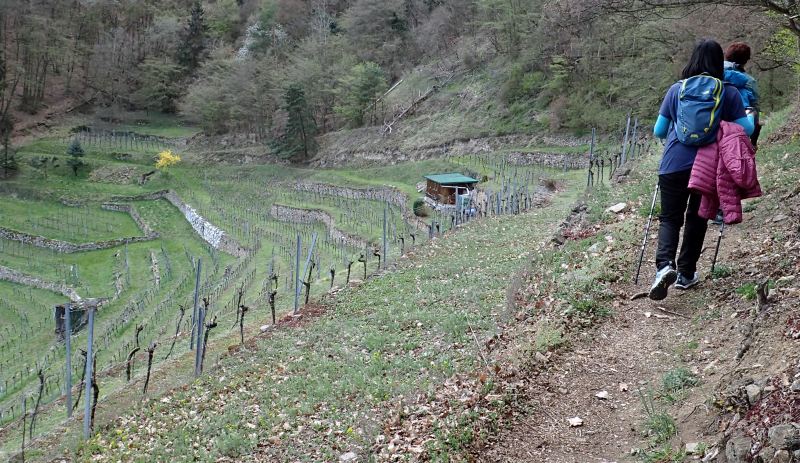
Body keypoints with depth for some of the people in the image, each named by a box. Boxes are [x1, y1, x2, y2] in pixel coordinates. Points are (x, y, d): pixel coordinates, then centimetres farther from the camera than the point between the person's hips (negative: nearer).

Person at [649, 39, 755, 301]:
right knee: (697, 218, 15)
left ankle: (664, 265, -18)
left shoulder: (677, 89, 1)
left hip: (674, 165, 0)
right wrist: (750, 115, 20)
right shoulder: (729, 92, -2)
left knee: (670, 218, 7)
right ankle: (686, 274, 20)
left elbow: (658, 131, 5)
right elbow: (745, 130, -1)